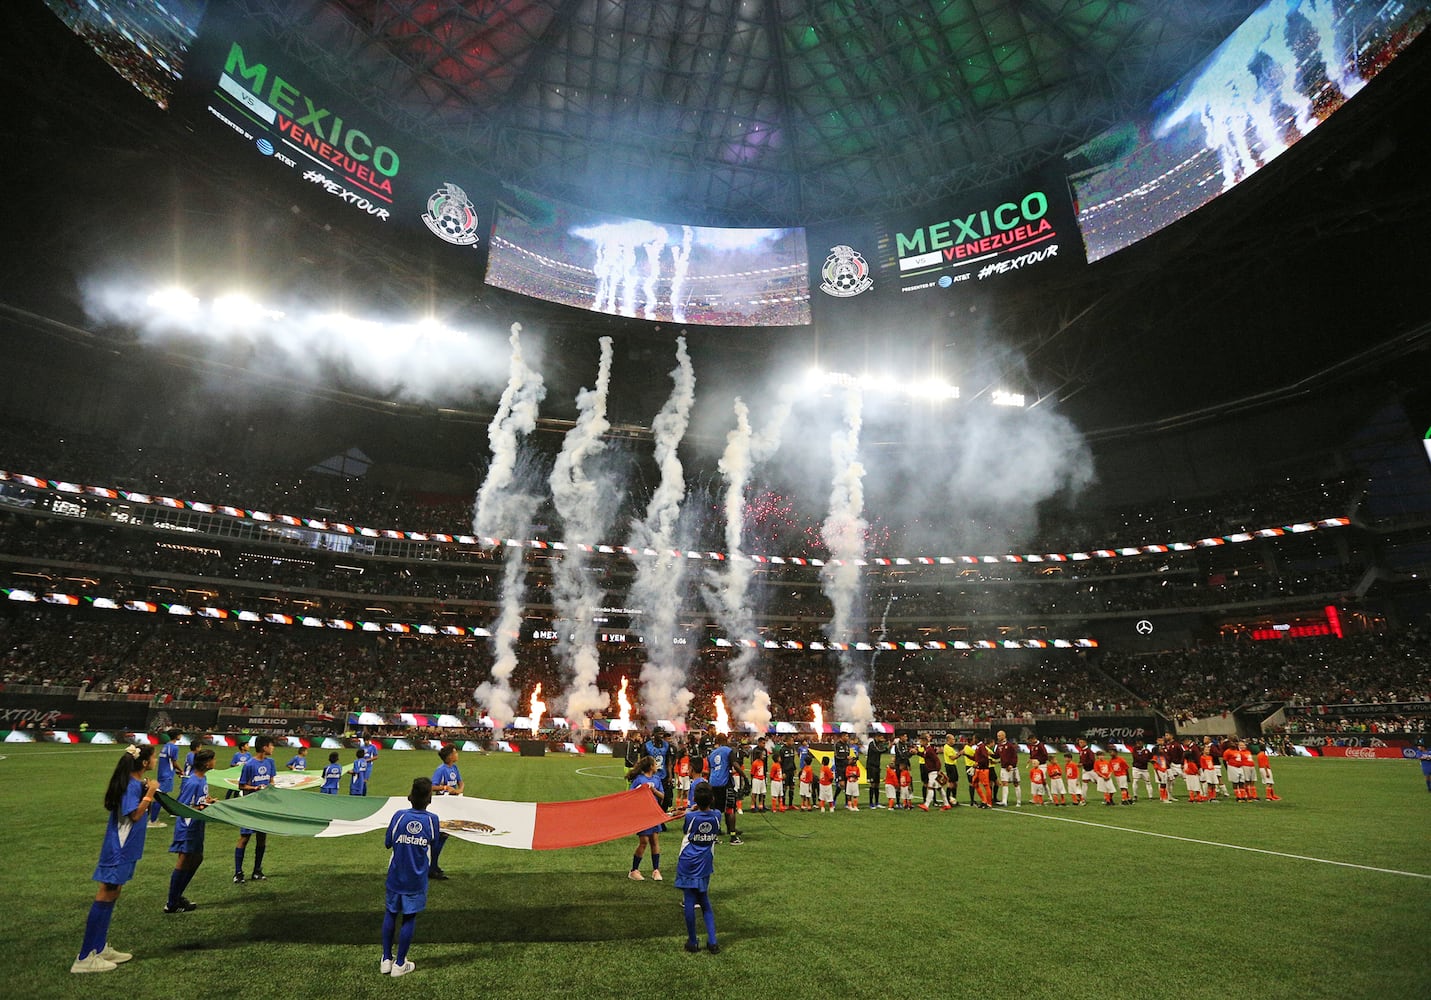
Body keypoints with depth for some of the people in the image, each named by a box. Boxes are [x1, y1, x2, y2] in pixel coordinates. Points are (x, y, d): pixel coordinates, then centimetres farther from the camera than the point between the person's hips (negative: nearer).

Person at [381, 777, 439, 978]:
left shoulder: (399, 816, -14)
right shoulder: (432, 820, -13)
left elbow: (387, 843, -2)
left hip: (395, 877, 1)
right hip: (416, 880, -1)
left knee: (390, 914, 18)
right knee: (409, 918, 10)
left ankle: (386, 960, 26)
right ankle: (399, 964, 19)